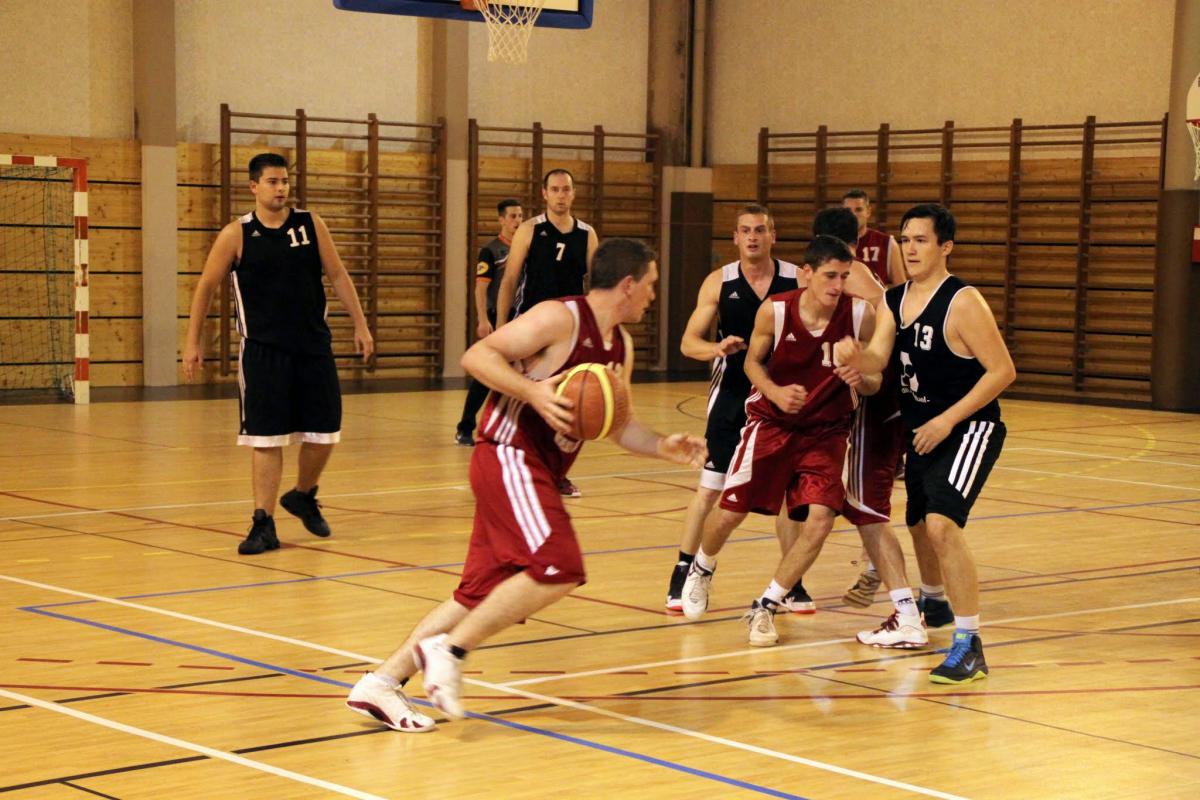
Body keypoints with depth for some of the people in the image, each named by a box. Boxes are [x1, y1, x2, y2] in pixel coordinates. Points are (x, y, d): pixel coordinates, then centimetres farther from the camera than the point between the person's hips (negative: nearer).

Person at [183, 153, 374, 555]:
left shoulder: (311, 224, 2)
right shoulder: (236, 235, -5)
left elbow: (337, 275, 8)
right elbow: (206, 286, 3)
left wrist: (360, 325, 4)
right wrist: (193, 342, 0)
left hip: (313, 345, 3)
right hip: (262, 350, -3)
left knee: (324, 434, 6)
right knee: (266, 439, -5)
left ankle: (303, 497, 33)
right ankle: (263, 525, 1)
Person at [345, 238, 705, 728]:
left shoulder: (621, 346, 16)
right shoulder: (560, 319, -11)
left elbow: (617, 425, 24)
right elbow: (476, 356, -14)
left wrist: (663, 447, 7)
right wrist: (533, 392, -27)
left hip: (539, 473, 10)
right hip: (509, 457, -10)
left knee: (483, 593, 7)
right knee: (558, 568, -22)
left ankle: (381, 683, 10)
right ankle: (448, 650, -13)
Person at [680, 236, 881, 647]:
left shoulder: (860, 314, -16)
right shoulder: (774, 311, -18)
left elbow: (874, 383, -6)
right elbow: (753, 362, -1)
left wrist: (861, 379, -30)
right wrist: (776, 392, -20)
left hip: (826, 430, 1)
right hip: (771, 422, 0)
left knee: (820, 520, -15)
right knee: (730, 512, 2)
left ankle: (765, 607, 2)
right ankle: (701, 570, 37)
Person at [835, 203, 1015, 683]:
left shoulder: (962, 302, -18)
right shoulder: (895, 300, 3)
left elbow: (1003, 370, -18)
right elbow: (877, 360, -8)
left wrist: (947, 420, -21)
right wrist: (855, 356, -33)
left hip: (968, 429, -8)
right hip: (922, 430, 8)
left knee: (942, 524, -24)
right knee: (920, 526, 22)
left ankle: (969, 646, -21)